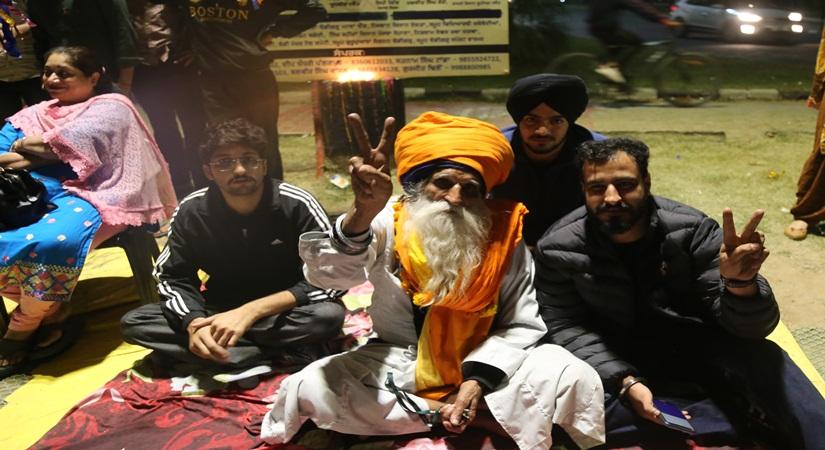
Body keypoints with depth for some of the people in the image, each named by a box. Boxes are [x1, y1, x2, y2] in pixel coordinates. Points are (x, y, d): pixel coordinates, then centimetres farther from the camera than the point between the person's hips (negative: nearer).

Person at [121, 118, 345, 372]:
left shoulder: (297, 205, -20)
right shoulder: (192, 211, -11)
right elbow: (172, 277, -5)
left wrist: (251, 311, -31)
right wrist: (194, 322, -29)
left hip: (283, 312, -4)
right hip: (221, 311, 4)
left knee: (330, 315, -34)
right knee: (133, 323, -19)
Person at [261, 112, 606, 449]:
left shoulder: (504, 238, -12)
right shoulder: (388, 224, -16)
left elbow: (522, 325, -6)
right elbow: (327, 273, -33)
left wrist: (480, 377, -23)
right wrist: (362, 214, -53)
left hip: (486, 364, 0)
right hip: (398, 366, 1)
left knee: (576, 379, -21)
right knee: (309, 388, -25)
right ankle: (463, 414, -17)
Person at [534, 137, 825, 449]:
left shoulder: (692, 231, -16)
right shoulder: (560, 249, -16)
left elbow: (751, 326, -19)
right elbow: (565, 327, -10)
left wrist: (740, 284, -43)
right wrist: (625, 381, -24)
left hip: (695, 347, 0)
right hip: (615, 363, 1)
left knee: (762, 359, -30)